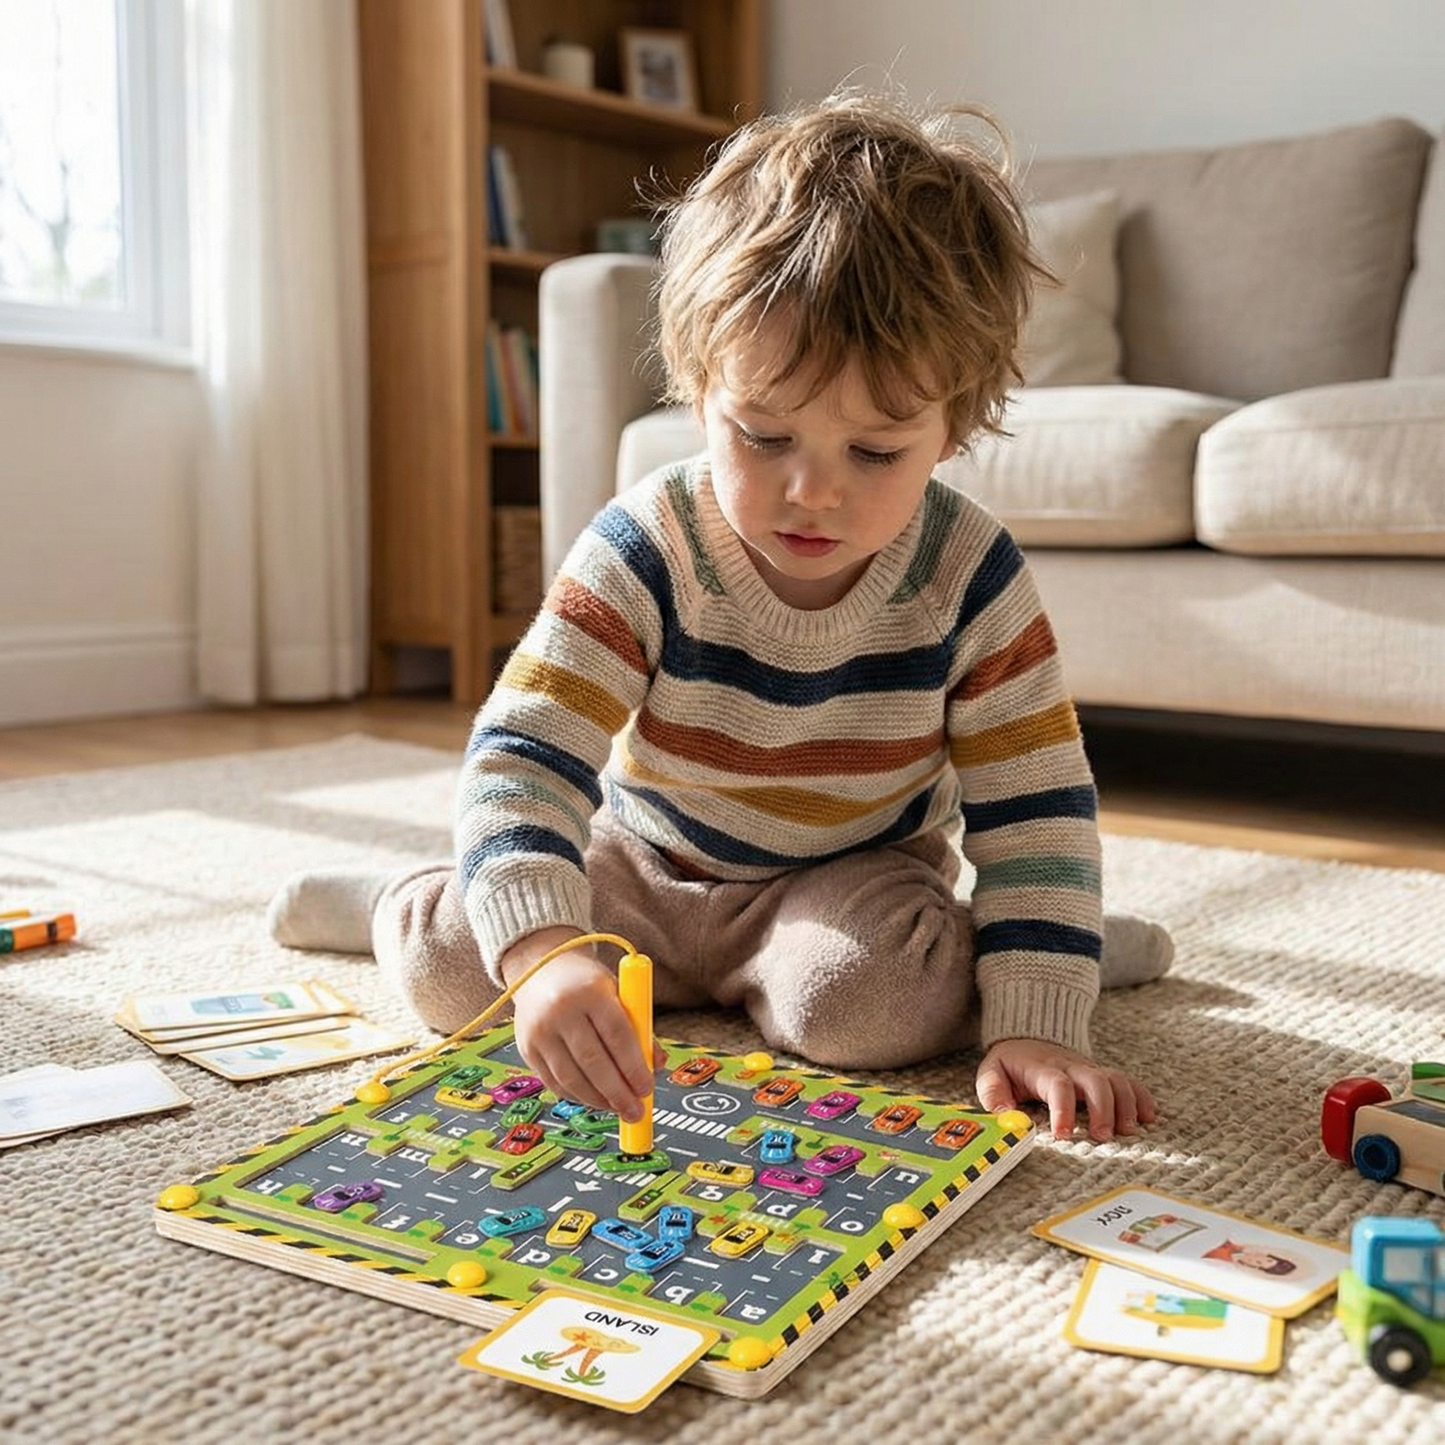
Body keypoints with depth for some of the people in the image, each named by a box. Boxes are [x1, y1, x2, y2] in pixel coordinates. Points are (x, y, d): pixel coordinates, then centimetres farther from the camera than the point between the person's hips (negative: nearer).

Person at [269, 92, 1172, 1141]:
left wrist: (1036, 1024, -28)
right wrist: (544, 946, -51)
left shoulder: (971, 581, -21)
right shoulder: (646, 554, -25)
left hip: (857, 873, 0)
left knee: (865, 1007, -33)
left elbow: (1036, 813, -17)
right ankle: (398, 903, 21)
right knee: (451, 971, -15)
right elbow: (525, 756, -32)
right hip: (644, 862, 1)